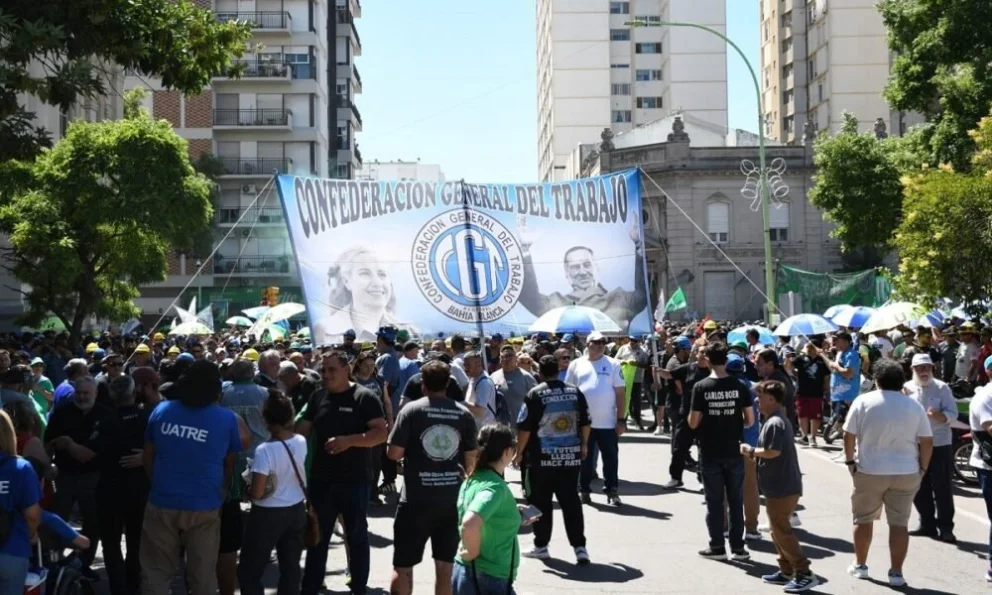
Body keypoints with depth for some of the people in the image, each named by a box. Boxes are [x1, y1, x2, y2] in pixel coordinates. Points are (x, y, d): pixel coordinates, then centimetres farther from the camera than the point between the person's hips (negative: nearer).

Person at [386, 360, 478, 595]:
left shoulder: (412, 410, -6)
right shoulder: (464, 414, 3)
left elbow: (394, 453, -8)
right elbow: (471, 459, 6)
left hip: (417, 498, -3)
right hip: (452, 498, 3)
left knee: (403, 566, 6)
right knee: (446, 566, 12)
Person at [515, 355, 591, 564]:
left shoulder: (535, 394, -8)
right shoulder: (575, 392, 4)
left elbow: (524, 428, -10)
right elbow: (585, 423, 10)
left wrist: (519, 452, 1)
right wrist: (584, 444, 25)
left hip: (543, 457, -3)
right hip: (571, 456, 4)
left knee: (541, 502, 8)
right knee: (571, 501, 6)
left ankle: (541, 545, 14)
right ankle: (579, 547, -1)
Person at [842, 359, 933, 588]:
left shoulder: (863, 401, -5)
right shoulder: (914, 405, -1)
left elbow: (848, 435, -6)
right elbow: (927, 441, -2)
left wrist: (850, 461, 6)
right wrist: (923, 468, 8)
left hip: (870, 472, -1)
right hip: (906, 473, 1)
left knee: (863, 519, 15)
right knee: (899, 523, 5)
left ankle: (860, 566, 23)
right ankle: (896, 573, 6)